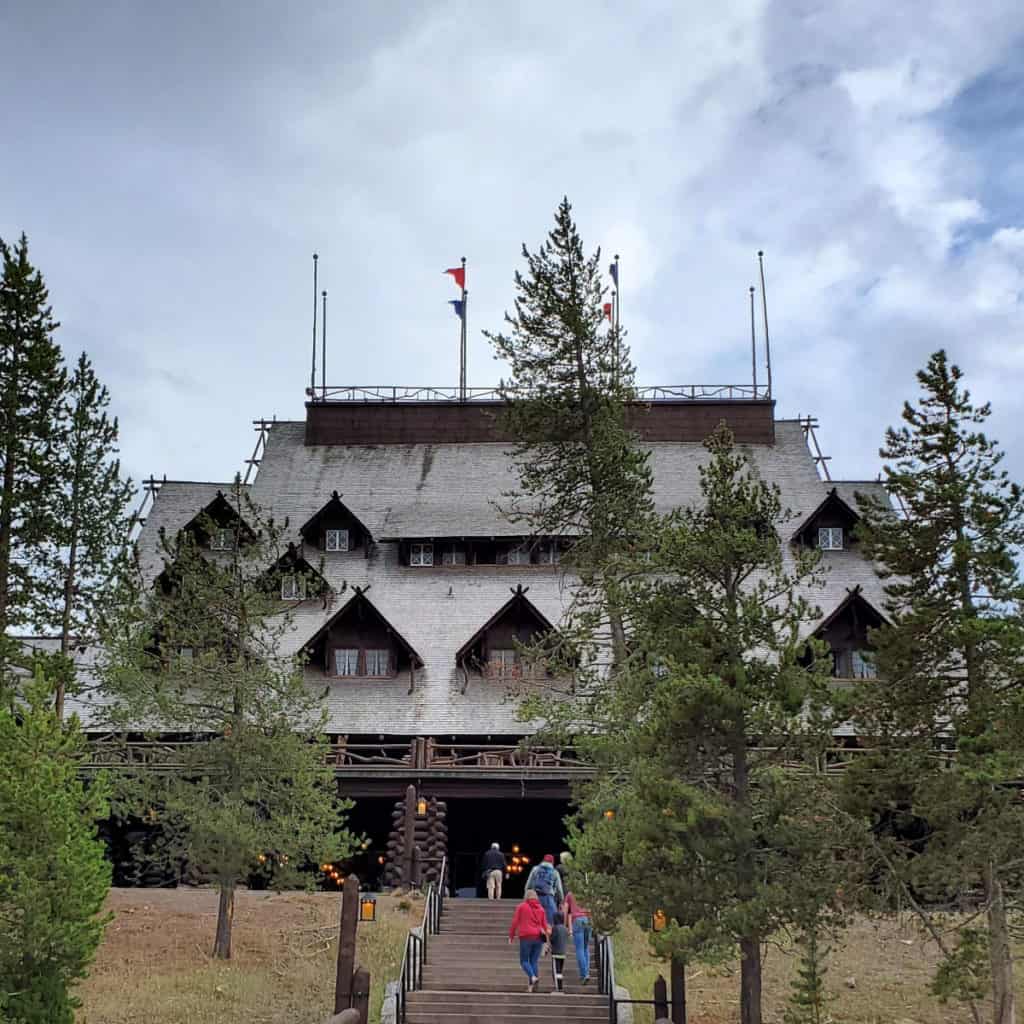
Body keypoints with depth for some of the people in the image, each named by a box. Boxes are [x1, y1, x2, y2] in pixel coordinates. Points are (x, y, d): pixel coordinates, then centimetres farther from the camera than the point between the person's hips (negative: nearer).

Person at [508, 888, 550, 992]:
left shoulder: (521, 906, 3)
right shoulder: (541, 908, 12)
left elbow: (515, 922, 0)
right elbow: (545, 925, 11)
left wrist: (511, 936, 6)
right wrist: (545, 937, 19)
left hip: (526, 937, -3)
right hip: (538, 938, 3)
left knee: (524, 961, 4)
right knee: (534, 961, 7)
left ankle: (533, 977, -20)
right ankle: (532, 985, 0)